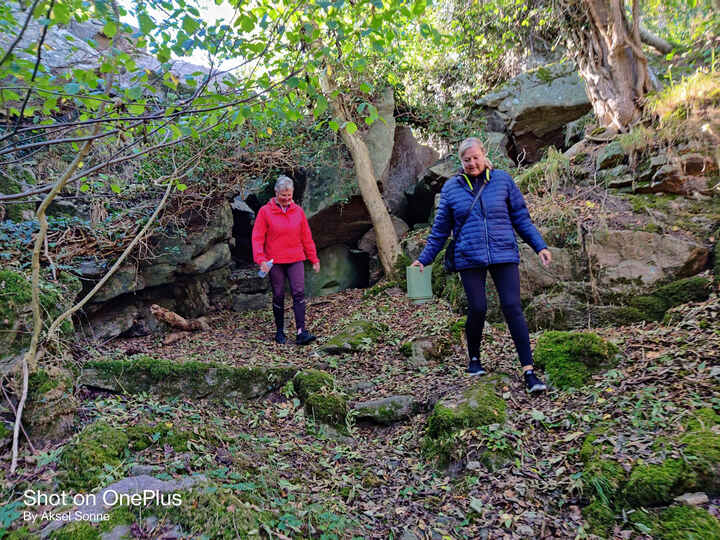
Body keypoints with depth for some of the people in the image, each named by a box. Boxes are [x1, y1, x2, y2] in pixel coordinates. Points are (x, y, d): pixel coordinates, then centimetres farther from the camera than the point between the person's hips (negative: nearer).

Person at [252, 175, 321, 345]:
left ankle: (301, 332, -9)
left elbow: (306, 237, 12)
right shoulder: (265, 212, -2)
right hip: (274, 261, -2)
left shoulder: (298, 211, 7)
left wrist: (314, 259, 13)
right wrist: (261, 259, -16)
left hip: (295, 260, 2)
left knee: (299, 293, -8)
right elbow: (257, 238, -4)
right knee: (278, 296, 7)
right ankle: (280, 332, 20)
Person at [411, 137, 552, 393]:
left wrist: (540, 246, 6)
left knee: (513, 308, -5)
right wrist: (424, 258, 12)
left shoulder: (502, 180, 6)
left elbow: (521, 217, 11)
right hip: (469, 259, 0)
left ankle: (528, 370, 1)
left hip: (504, 255, 0)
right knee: (477, 309, -1)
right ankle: (474, 359, 25)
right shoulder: (451, 188, 7)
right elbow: (440, 229, 13)